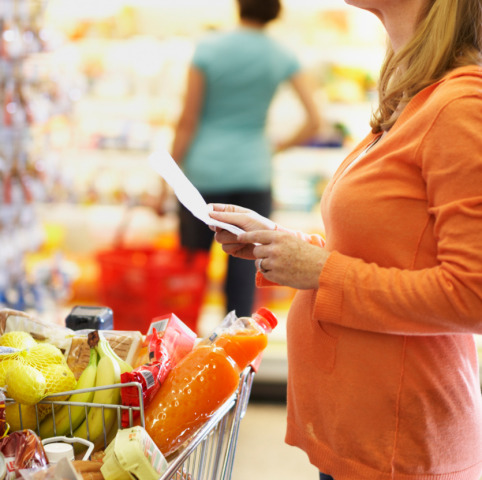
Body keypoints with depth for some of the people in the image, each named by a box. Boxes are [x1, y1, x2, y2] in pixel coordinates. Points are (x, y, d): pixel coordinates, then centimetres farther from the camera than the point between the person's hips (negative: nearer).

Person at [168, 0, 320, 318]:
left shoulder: (209, 47, -6)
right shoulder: (282, 56, 0)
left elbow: (188, 122, -5)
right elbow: (314, 122, -4)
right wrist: (277, 148, 12)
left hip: (204, 172, -1)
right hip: (254, 175, 1)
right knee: (244, 274, 4)